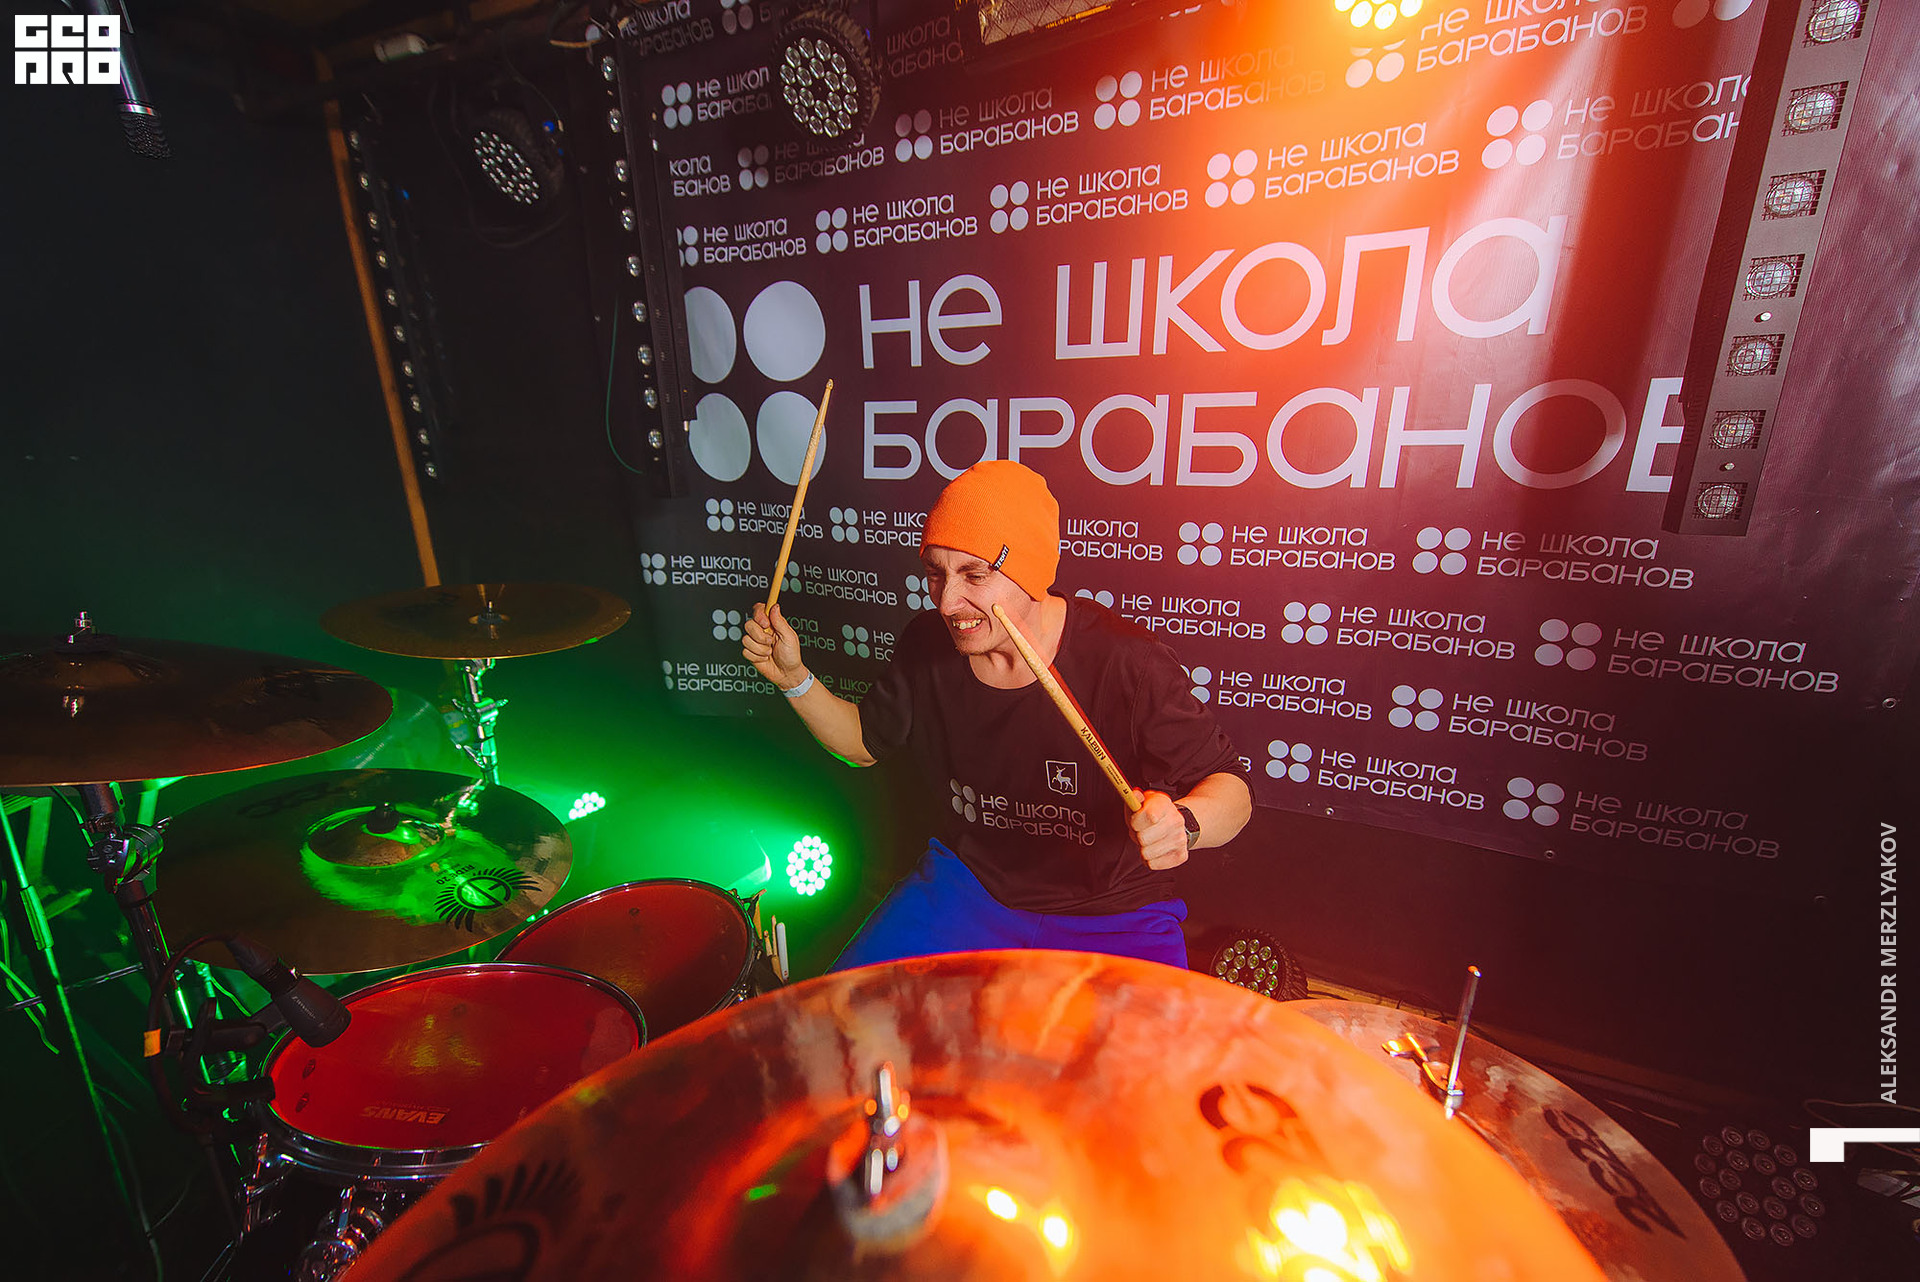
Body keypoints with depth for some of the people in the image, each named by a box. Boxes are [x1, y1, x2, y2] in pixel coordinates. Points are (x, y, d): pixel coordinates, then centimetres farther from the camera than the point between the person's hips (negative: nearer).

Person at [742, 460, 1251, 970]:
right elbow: (867, 741, 6)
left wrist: (1182, 822, -38)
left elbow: (1230, 788, -16)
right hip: (969, 879, 3)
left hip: (1111, 911, -2)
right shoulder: (928, 646, -10)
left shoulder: (1130, 666, -25)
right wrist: (793, 678, -8)